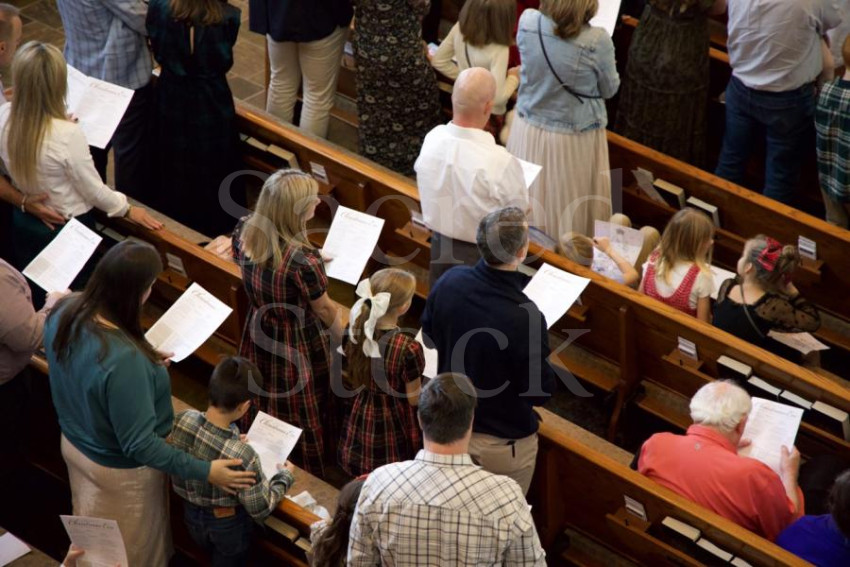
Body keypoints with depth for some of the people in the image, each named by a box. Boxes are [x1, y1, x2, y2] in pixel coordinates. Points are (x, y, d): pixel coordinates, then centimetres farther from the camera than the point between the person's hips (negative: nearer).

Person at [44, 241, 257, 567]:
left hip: (73, 443, 7)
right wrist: (206, 472, -27)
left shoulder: (63, 312, -18)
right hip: (119, 470, -7)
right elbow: (139, 444, -33)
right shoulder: (124, 359, -42)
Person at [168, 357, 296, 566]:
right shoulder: (242, 456, -39)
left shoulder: (182, 420, -25)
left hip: (191, 513, 4)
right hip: (227, 525, -4)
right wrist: (284, 478, -8)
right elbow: (261, 509, -24)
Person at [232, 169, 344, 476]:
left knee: (263, 409, 27)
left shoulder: (244, 232, -16)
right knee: (301, 419, 17)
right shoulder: (303, 260, -36)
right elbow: (325, 309, -18)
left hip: (258, 338, 6)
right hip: (298, 349, -6)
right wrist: (344, 339, 2)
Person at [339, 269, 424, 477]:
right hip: (395, 425, -6)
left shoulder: (354, 332, -11)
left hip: (361, 418, 6)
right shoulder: (408, 348, -29)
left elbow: (354, 380, 5)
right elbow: (413, 399, -17)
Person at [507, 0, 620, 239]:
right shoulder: (597, 41, -25)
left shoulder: (527, 22, -15)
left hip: (529, 131, 4)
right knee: (571, 210, 14)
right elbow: (609, 89, -6)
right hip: (574, 139, -4)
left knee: (530, 206, 21)